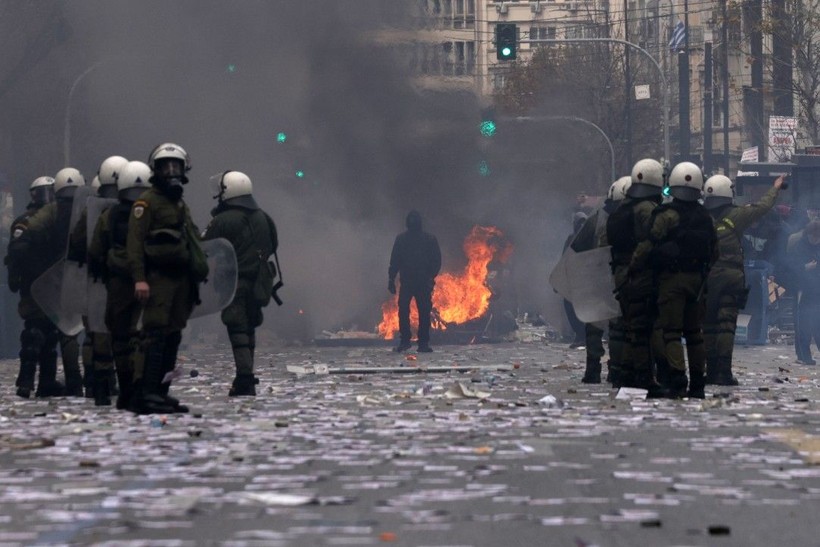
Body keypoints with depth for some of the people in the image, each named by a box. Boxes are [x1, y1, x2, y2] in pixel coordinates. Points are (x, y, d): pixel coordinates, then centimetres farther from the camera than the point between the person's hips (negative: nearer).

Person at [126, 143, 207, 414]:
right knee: (155, 334, -15)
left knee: (172, 338, 8)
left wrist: (195, 278, 27)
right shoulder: (147, 202, -4)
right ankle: (145, 394, -19)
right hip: (158, 279, -9)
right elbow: (135, 241, -12)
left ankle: (161, 392, 11)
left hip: (181, 280, 9)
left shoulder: (181, 204, 23)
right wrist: (139, 278, -22)